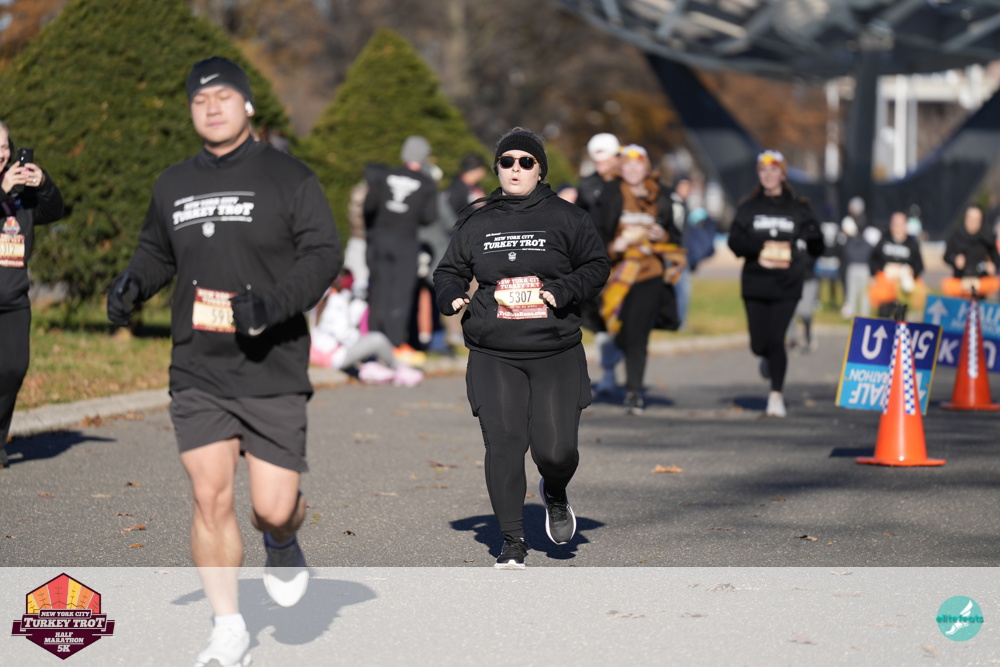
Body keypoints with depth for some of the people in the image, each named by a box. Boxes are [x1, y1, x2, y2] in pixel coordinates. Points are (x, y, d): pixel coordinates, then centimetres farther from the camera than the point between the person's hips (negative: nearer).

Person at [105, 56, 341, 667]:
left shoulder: (290, 177, -1)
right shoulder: (173, 185, 13)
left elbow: (324, 254, -7)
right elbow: (157, 252, 27)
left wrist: (273, 305, -22)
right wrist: (132, 284, 5)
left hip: (273, 373, -3)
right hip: (197, 374, 3)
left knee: (273, 509, -4)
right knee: (211, 498, -5)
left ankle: (283, 548, 34)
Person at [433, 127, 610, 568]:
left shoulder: (565, 218, 6)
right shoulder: (476, 224, 13)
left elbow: (597, 266, 6)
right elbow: (449, 271, 22)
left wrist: (564, 291, -12)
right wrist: (451, 296, -1)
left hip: (556, 353, -2)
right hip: (493, 355, 2)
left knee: (556, 450, -9)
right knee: (503, 444, -8)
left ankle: (555, 494, 29)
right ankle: (512, 541, 4)